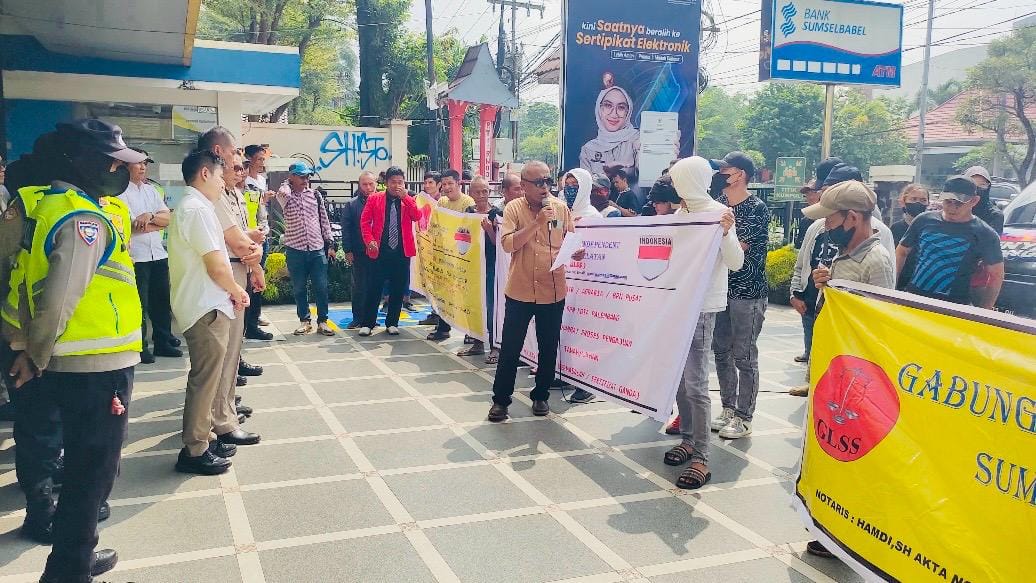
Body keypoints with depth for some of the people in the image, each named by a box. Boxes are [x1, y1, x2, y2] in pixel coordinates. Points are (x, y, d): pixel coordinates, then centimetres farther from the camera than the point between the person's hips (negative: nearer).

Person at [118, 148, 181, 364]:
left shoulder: (152, 190, 15)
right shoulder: (121, 191, -5)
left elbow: (167, 218, 5)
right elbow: (132, 226, -14)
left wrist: (150, 216, -14)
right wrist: (158, 223, -2)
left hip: (158, 254, 6)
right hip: (136, 255, -6)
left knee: (162, 300, 11)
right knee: (140, 303, 0)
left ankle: (163, 342, 21)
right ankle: (140, 347, 10)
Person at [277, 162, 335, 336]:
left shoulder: (315, 195, 8)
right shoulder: (286, 197, 0)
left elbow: (324, 221, 11)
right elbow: (283, 193, -25)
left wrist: (330, 244, 8)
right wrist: (288, 183, -3)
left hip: (317, 249, 2)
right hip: (295, 249, -2)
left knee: (321, 287, 1)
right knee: (299, 288, 7)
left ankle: (322, 321, 10)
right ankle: (305, 321, 19)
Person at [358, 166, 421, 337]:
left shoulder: (409, 200, 8)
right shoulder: (374, 198, 4)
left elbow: (417, 216, -9)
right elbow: (364, 221, 2)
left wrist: (405, 197, -13)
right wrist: (369, 241, -10)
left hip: (402, 252, 2)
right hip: (380, 251, -1)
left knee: (398, 289, 6)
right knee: (374, 289, 1)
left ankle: (392, 323, 18)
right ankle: (367, 324, 10)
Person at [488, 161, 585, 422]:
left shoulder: (561, 208, 2)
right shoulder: (514, 208, -4)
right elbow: (508, 244, -16)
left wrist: (577, 252, -15)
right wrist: (537, 222, -24)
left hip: (553, 291, 2)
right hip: (520, 291, -2)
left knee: (549, 348, 12)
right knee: (510, 348, 4)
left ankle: (541, 396, 29)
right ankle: (501, 399, 17)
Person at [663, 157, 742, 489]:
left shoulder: (718, 212, -10)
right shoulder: (682, 212, 10)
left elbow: (736, 263, -15)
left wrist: (726, 233, -30)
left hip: (702, 306, -7)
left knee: (695, 382, -9)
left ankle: (701, 459, -4)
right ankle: (688, 438, 26)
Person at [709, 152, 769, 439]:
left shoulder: (757, 208, -10)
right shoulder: (718, 203, 10)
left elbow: (740, 247, -18)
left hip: (747, 292, -7)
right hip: (720, 288, 7)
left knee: (744, 357, 0)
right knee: (721, 351, 12)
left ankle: (744, 418, 10)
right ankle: (728, 410, 25)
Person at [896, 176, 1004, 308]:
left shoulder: (985, 234, -3)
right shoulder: (924, 220, 3)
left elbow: (996, 275, 2)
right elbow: (901, 252, 13)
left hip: (955, 307, -2)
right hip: (913, 297, 2)